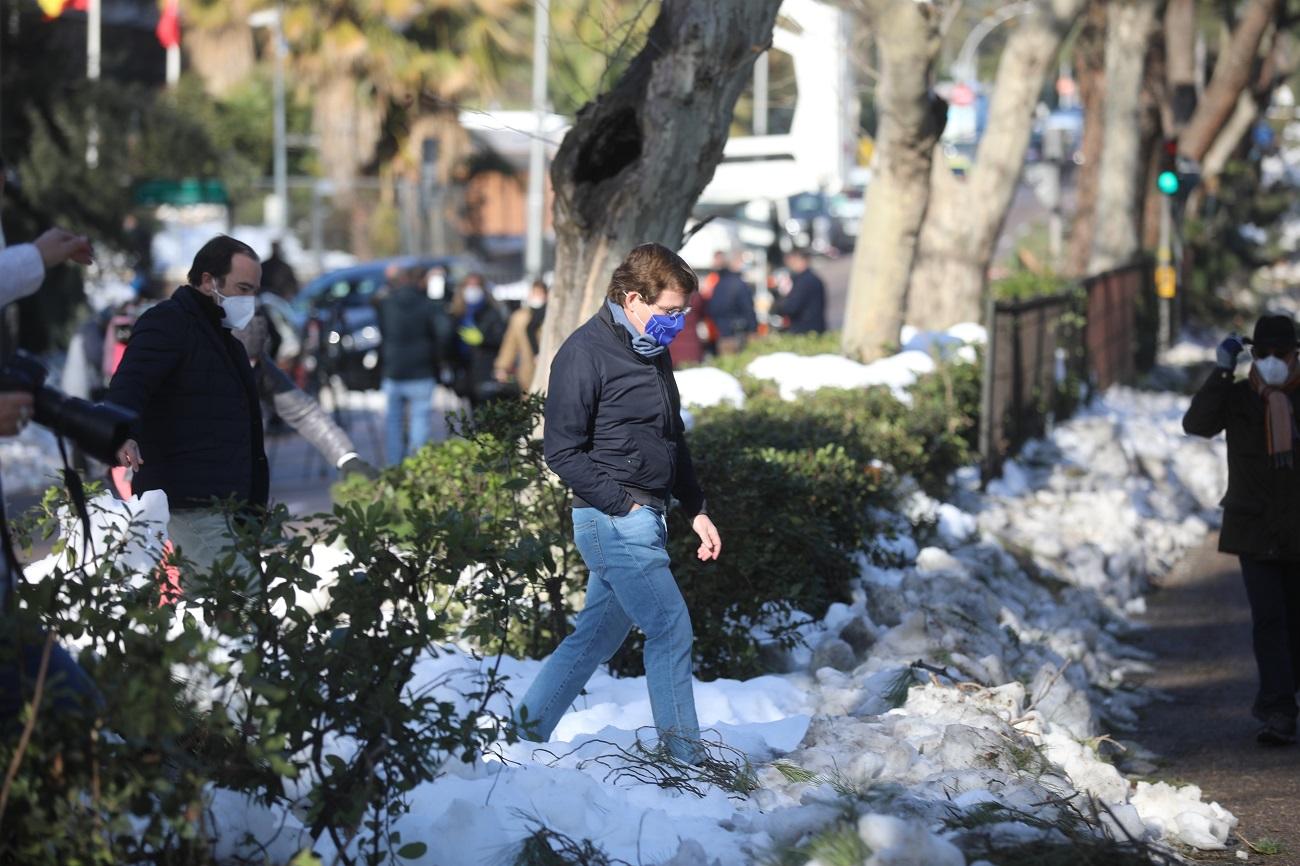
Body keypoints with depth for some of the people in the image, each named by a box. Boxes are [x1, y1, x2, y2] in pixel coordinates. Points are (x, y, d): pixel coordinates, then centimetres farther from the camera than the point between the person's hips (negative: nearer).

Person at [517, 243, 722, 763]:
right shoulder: (586, 353, -13)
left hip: (645, 519, 9)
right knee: (671, 629, -8)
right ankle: (685, 758, -1)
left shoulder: (653, 351, 15)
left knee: (598, 633, 12)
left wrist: (696, 510, 18)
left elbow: (674, 441, 24)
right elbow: (562, 450, -14)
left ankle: (525, 730, 21)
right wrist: (623, 505, -16)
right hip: (613, 520, -9)